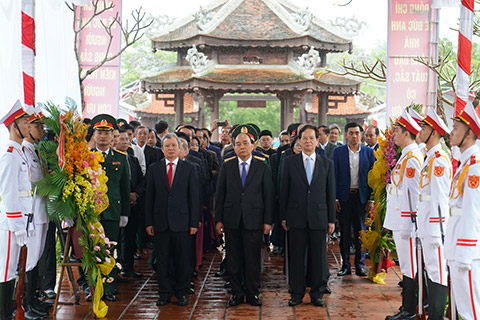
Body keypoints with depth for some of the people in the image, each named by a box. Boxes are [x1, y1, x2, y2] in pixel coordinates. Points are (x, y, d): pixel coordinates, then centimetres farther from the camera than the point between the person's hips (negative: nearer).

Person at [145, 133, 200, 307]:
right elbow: (149, 197, 6)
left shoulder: (189, 169, 3)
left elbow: (194, 197, 2)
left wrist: (194, 222, -3)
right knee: (162, 259, 6)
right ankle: (165, 293, 16)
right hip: (160, 221, 1)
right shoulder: (154, 169, 7)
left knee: (182, 259, 4)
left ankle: (181, 292, 17)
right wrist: (149, 222, 1)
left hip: (181, 221, -1)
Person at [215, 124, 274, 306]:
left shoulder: (262, 167, 3)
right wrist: (218, 219, 1)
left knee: (253, 259, 4)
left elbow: (268, 195, 2)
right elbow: (220, 194, 6)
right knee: (233, 259, 6)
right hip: (231, 221, 1)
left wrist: (267, 221, -3)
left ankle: (253, 293, 16)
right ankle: (237, 293, 17)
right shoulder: (227, 166, 6)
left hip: (254, 220, -1)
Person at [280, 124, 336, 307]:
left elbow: (331, 194, 7)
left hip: (319, 217, 1)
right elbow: (284, 191, 5)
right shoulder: (289, 162, 4)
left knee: (318, 257, 4)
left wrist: (331, 219, 3)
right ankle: (297, 293, 16)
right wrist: (283, 217, 1)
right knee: (296, 257, 4)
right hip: (296, 217, 0)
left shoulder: (327, 164, 7)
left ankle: (317, 294, 17)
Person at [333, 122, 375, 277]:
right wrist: (335, 198, -5)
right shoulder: (338, 151, 2)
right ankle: (345, 265, 13)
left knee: (361, 231, 4)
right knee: (345, 232, 5)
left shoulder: (369, 152, 3)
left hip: (362, 196, 0)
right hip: (344, 196, 0)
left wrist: (371, 199, -3)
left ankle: (360, 264, 14)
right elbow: (335, 176, 2)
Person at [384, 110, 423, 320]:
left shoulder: (412, 158, -17)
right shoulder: (405, 156, 15)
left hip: (406, 221, -10)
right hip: (400, 221, 10)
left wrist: (407, 226, -19)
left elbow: (412, 193, -20)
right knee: (406, 266, 14)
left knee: (410, 267, -3)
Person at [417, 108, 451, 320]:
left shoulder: (439, 160, -15)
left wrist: (435, 232, -20)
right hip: (427, 226, 10)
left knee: (437, 272, -4)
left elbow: (440, 198, -19)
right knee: (430, 270, 15)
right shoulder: (429, 158, 15)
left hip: (435, 225, -10)